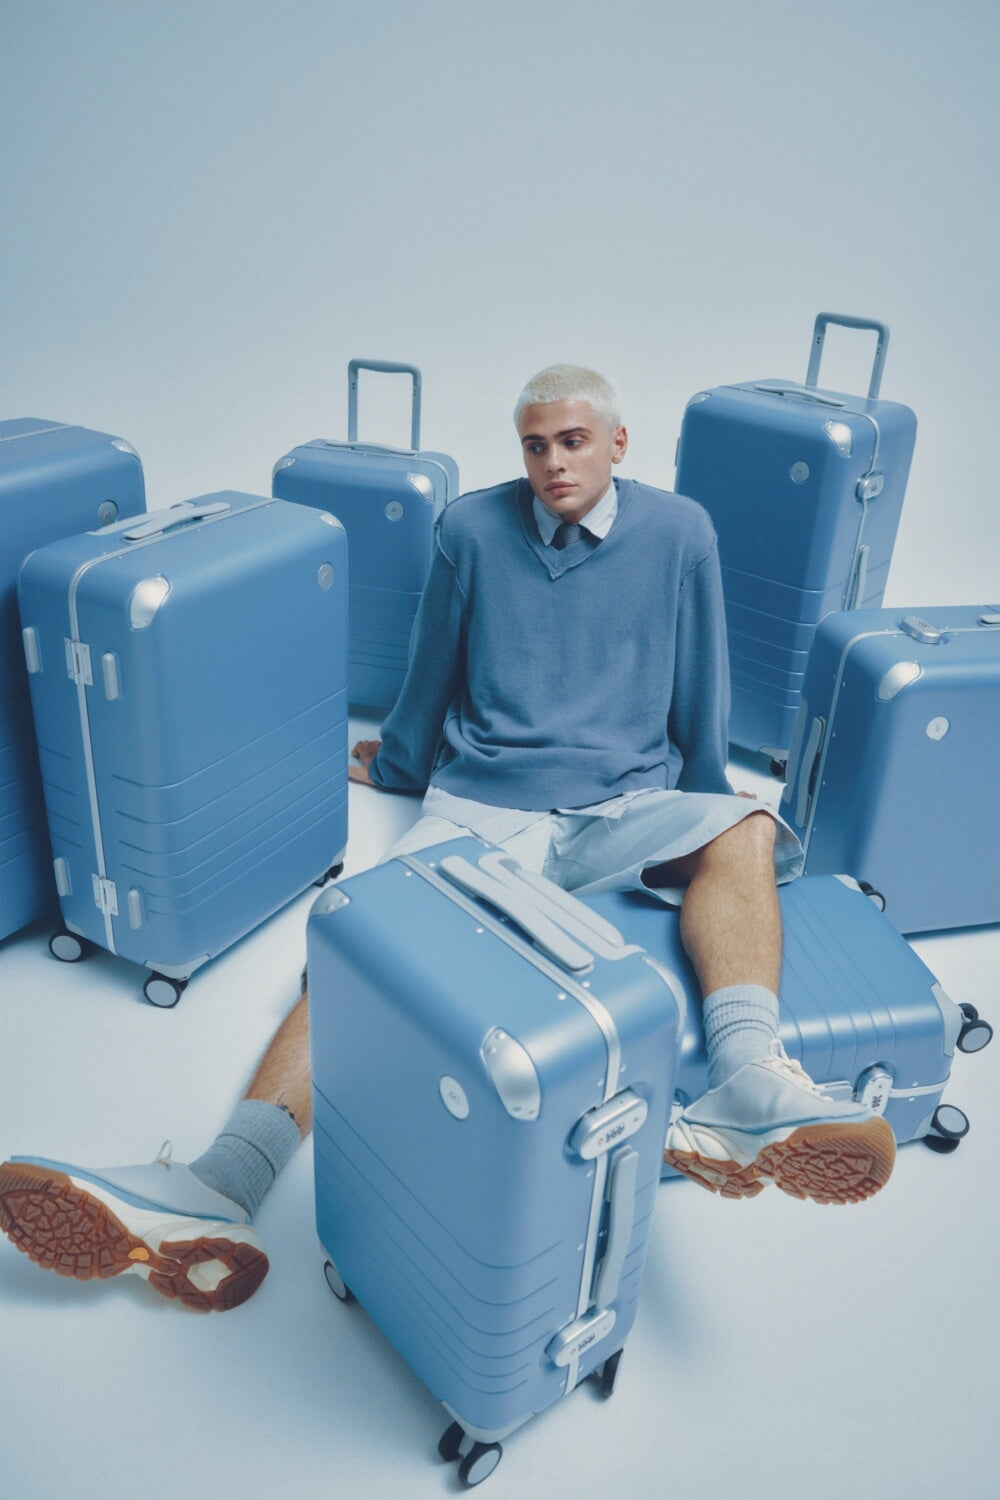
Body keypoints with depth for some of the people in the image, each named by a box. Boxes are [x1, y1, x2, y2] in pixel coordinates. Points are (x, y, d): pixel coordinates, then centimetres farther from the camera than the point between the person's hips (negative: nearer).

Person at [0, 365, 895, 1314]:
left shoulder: (678, 533, 9)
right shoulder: (472, 528, 9)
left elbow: (700, 690, 18)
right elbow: (430, 676, 21)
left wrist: (704, 804, 24)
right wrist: (392, 766, 31)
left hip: (621, 812, 1)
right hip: (479, 804, 0)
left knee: (745, 833, -32)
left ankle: (744, 1090, -51)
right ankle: (221, 1191, -38)